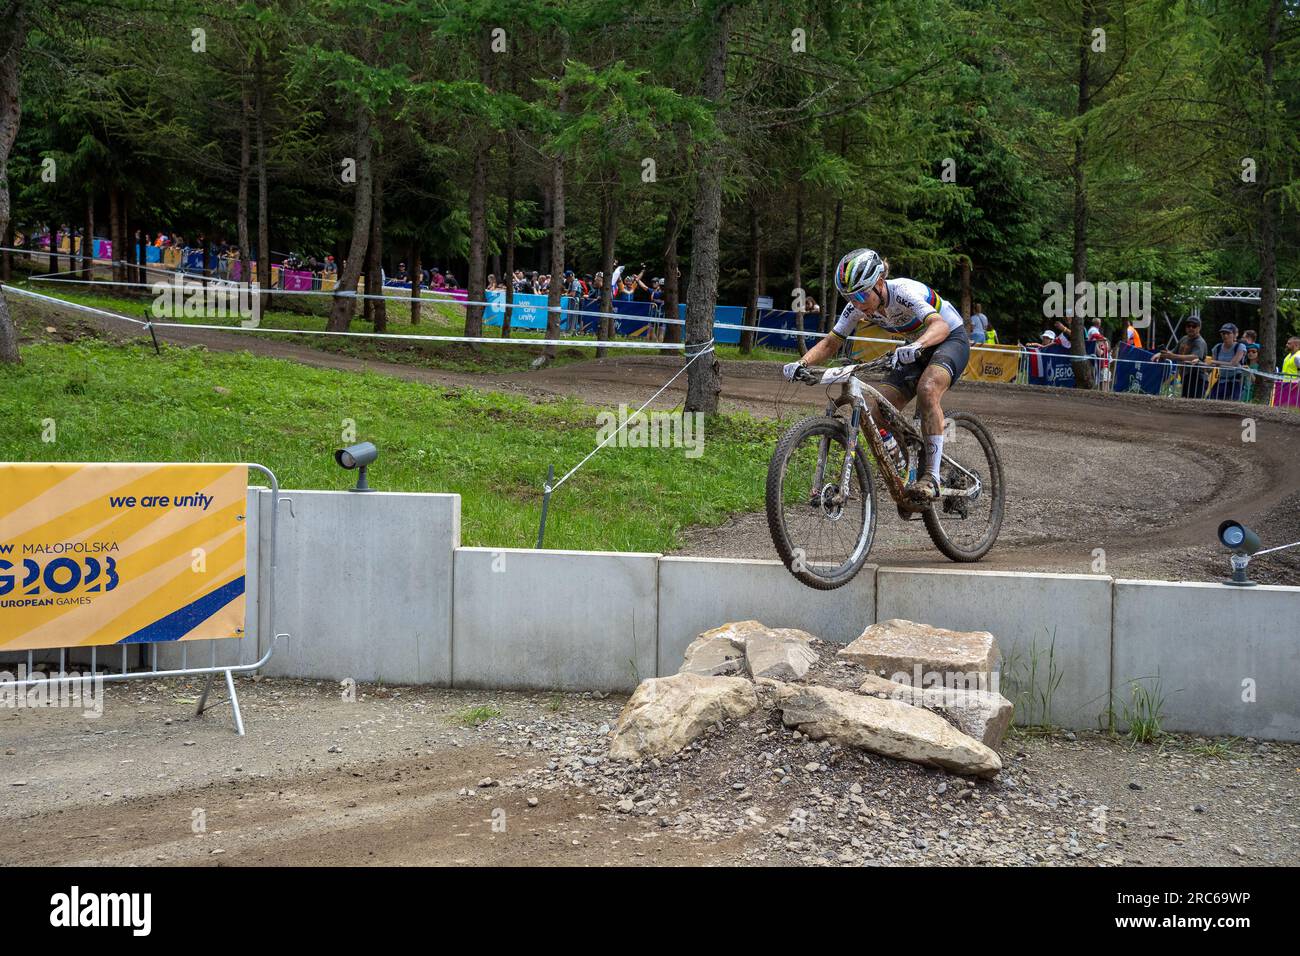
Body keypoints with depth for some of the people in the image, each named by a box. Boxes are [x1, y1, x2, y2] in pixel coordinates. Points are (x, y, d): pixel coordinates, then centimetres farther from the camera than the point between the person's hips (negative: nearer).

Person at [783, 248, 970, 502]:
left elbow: (940, 325, -46)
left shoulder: (904, 291, -33)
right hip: (917, 350, 7)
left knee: (927, 390, -35)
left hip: (951, 338, -7)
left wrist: (917, 346, -66)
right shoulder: (858, 306, -13)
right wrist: (801, 364, -29)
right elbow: (831, 343, -10)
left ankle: (931, 476, -33)